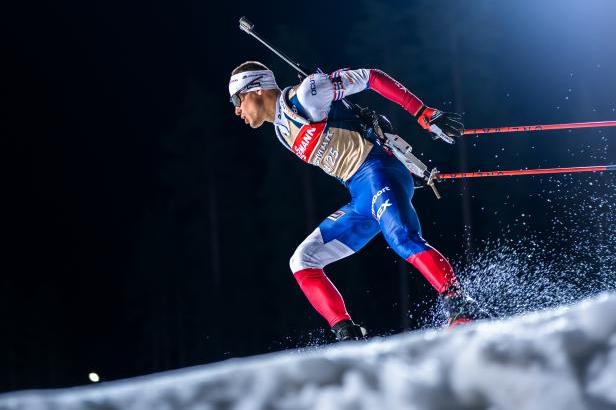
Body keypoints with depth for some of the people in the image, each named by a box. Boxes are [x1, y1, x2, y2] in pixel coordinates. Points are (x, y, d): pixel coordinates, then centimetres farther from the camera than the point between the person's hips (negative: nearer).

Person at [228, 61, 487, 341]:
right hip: (361, 199, 9)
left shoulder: (302, 96, -5)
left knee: (403, 240, -33)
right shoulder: (282, 132, 21)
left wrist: (425, 115, -13)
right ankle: (349, 337, -7)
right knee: (302, 262, 4)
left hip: (377, 173, -9)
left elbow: (370, 77, -7)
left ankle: (461, 308, -36)